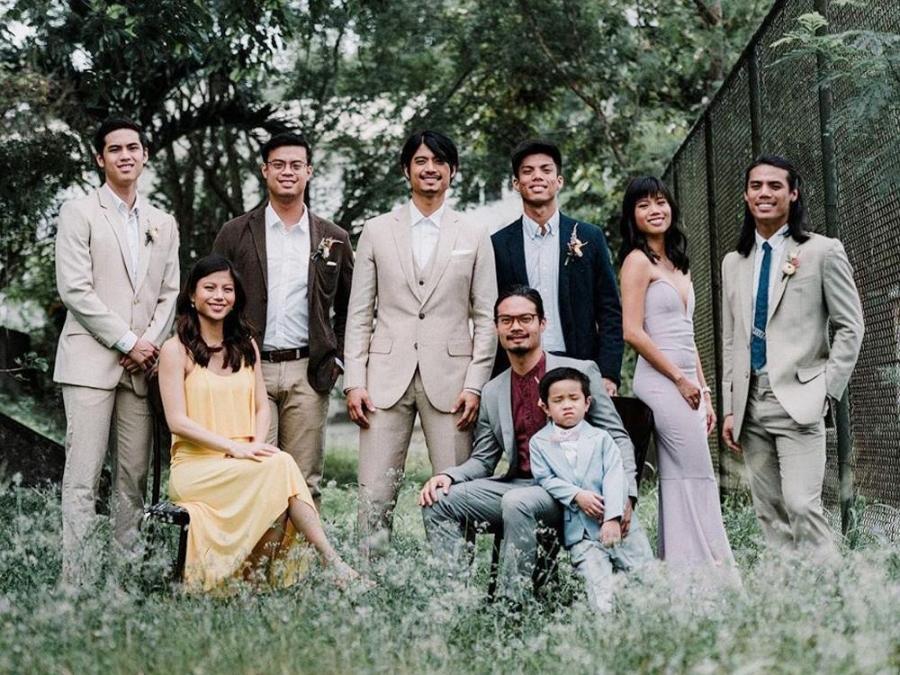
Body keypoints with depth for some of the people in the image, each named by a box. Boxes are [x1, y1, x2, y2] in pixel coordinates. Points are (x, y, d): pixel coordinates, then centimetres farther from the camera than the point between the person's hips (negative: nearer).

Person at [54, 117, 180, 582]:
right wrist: (127, 342, -10)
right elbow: (75, 289, -6)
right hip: (91, 361, -4)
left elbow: (170, 293, 14)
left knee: (135, 476, 4)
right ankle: (78, 578, -6)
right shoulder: (79, 213, 3)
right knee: (83, 476, -8)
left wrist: (151, 341, -4)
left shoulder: (163, 224, 17)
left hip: (142, 366, 5)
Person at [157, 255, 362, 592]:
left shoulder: (246, 346, 17)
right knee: (280, 466, -31)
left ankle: (260, 574, -26)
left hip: (245, 465, 4)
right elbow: (177, 421, -7)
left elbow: (262, 407, 15)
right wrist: (233, 447, -18)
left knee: (278, 472, -33)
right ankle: (333, 564, -31)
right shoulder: (176, 350, 0)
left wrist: (257, 445, -7)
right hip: (195, 467, -4)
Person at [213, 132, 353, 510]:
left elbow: (349, 308, 16)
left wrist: (336, 358, 5)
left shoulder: (333, 238, 10)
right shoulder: (236, 234, 7)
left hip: (308, 372, 1)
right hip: (250, 370, -1)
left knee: (305, 481, 3)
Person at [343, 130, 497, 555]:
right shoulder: (377, 231, 10)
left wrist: (475, 384, -3)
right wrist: (354, 381, 0)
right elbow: (359, 313, 9)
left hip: (450, 378, 0)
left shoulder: (474, 236, 8)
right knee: (375, 493, -2)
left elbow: (485, 317, 6)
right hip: (387, 376, 1)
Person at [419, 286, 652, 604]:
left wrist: (625, 494, -14)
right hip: (518, 484, 5)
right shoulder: (492, 393, 14)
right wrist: (448, 476, -6)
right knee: (438, 501, -12)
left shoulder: (581, 371, 2)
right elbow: (482, 460, 16)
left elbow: (618, 439, 1)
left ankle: (512, 604, -25)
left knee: (517, 501, -34)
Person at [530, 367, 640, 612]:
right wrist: (577, 495, -16)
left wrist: (613, 517, -17)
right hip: (579, 530, -1)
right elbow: (546, 479, -1)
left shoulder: (600, 438, 7)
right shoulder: (539, 442, 9)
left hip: (615, 524, 1)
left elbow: (614, 477, -4)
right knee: (596, 575, -16)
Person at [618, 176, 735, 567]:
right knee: (699, 479, -9)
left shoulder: (678, 264, 19)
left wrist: (704, 393, 16)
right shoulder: (638, 260, -5)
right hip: (661, 381, -8)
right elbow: (633, 332, -13)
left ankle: (677, 565, 8)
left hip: (688, 384, 8)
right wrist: (681, 380, -12)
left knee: (678, 483, 6)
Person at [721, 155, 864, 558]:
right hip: (750, 402, 5)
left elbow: (850, 328, 1)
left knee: (802, 505, -15)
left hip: (798, 400, -5)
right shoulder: (734, 263, 16)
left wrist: (826, 389, -7)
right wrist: (729, 408, 12)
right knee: (768, 512, 5)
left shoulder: (822, 252, 1)